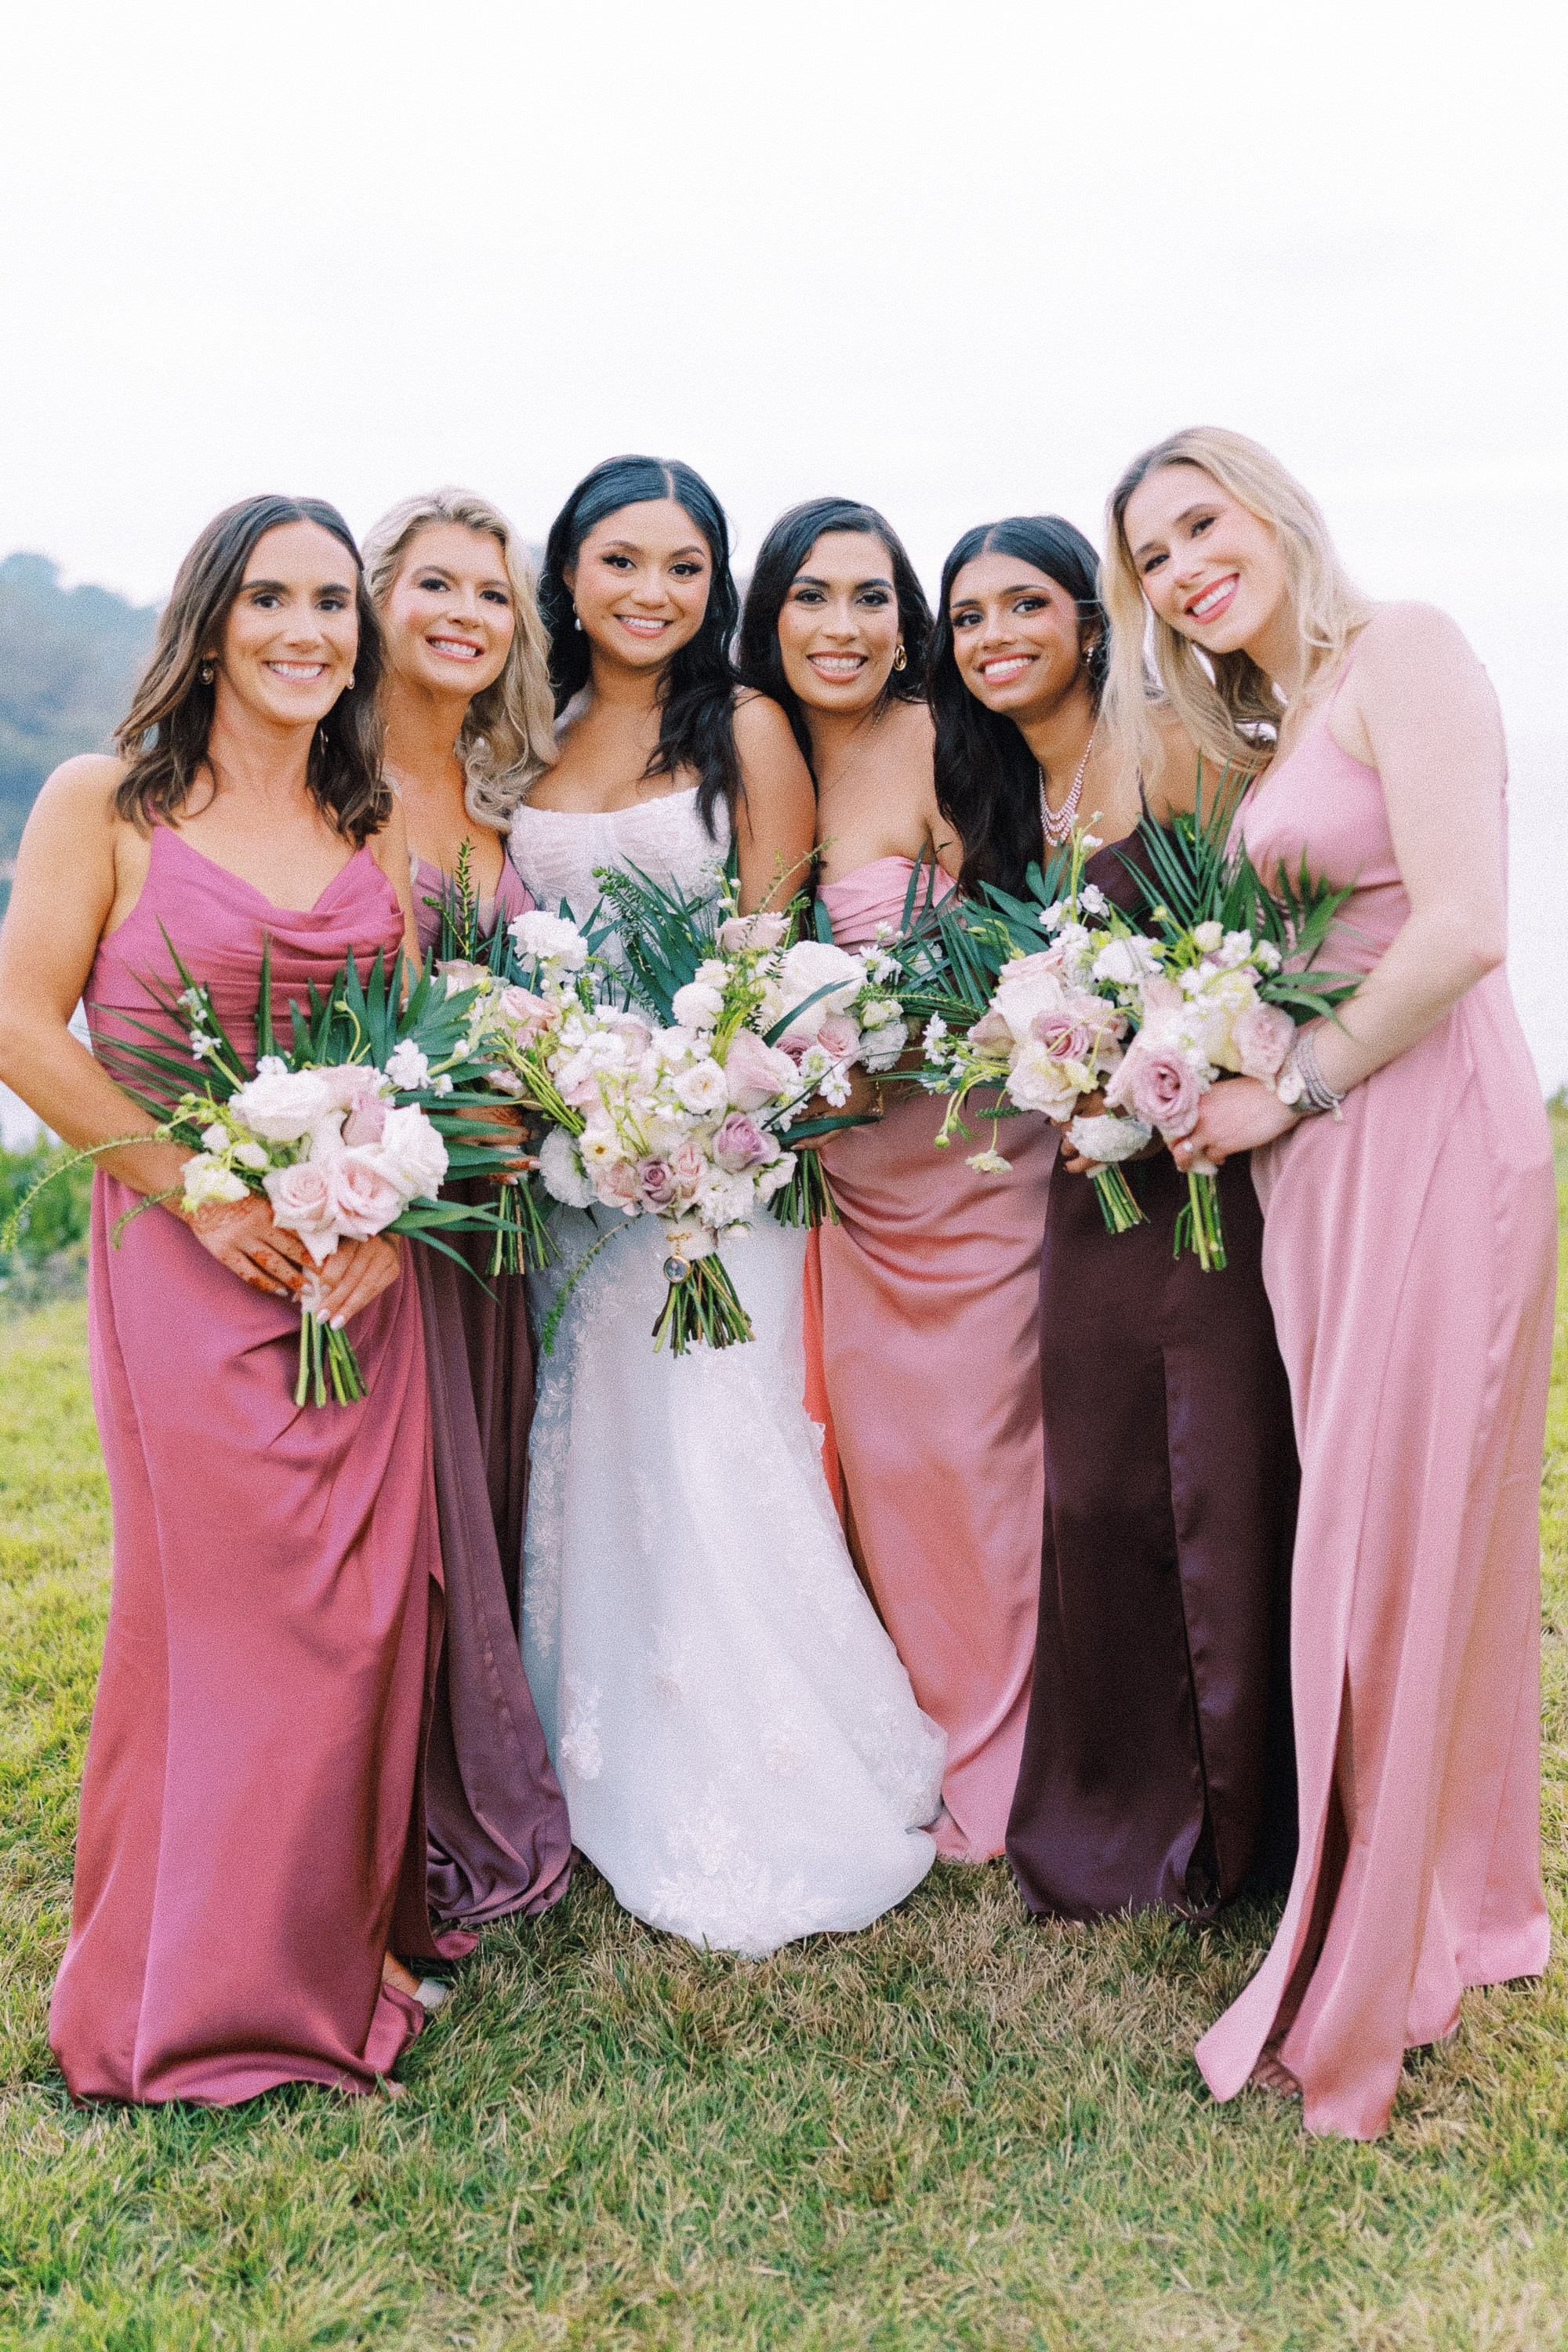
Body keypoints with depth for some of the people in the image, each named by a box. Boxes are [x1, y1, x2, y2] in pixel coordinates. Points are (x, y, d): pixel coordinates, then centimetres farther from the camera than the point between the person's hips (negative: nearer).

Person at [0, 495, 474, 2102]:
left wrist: (392, 1211, -6)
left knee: (364, 1608, 7)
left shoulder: (378, 827, 10)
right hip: (190, 1256, -4)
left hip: (361, 1271, 4)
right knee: (216, 1601, -1)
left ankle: (340, 1939, 28)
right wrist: (203, 1194, -11)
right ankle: (200, 1983, 19)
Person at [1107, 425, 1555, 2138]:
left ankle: (1357, 1996, 14)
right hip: (1319, 1159, 9)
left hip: (1426, 1139, -9)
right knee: (1375, 1535, 15)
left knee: (1392, 1546, -2)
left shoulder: (1399, 650, -7)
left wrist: (1290, 1090, -11)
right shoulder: (1266, 732, 20)